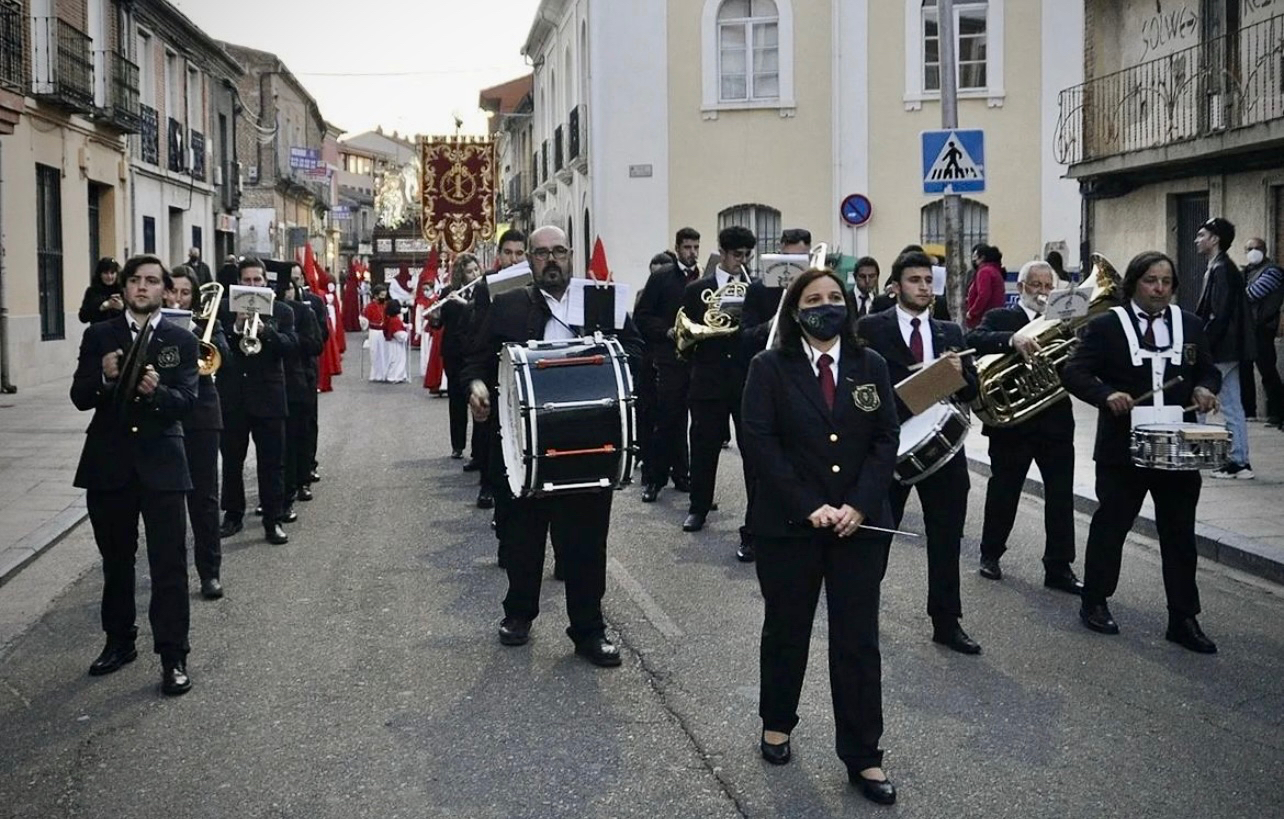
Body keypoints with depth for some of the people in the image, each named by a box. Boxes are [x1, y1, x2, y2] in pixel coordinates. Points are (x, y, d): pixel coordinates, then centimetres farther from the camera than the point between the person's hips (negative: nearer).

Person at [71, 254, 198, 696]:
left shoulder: (181, 340, 2)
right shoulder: (98, 336, 6)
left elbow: (187, 400, -8)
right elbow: (79, 397, 0)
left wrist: (156, 390, -28)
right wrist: (104, 378, -20)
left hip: (161, 463, -2)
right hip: (108, 462, 2)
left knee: (169, 564, -3)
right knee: (116, 561, 16)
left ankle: (173, 656, 3)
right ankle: (119, 641, 32)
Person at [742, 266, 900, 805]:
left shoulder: (871, 366, 5)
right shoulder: (770, 367, -4)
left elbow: (887, 439, 1)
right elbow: (758, 443, -12)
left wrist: (859, 505, -12)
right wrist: (809, 506, -17)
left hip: (860, 524, 2)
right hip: (788, 524, -1)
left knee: (858, 640, 4)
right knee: (786, 628, 14)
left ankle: (863, 757, 13)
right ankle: (776, 723, 36)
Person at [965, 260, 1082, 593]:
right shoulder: (1000, 318, 2)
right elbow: (974, 339, -20)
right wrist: (1012, 339, -35)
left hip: (1057, 420, 3)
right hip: (1012, 419, -3)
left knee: (1061, 496, 2)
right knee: (1003, 491, 10)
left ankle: (1059, 568, 9)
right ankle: (990, 554, 28)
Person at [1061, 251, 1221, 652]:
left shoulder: (1191, 325, 9)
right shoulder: (1106, 326, -4)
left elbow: (1209, 371, 18)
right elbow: (1073, 373, -7)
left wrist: (1205, 389, -5)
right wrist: (1107, 395, -24)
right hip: (1123, 449, -3)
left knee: (1180, 535, 7)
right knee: (1110, 525, 9)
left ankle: (1183, 619, 15)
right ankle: (1094, 603, 24)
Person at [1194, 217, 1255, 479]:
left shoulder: (1221, 270, -15)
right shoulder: (1224, 268, 15)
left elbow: (1218, 316, -21)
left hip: (1218, 351, -10)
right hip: (1229, 350, 10)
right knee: (1233, 407, 10)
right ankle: (1240, 463, 12)